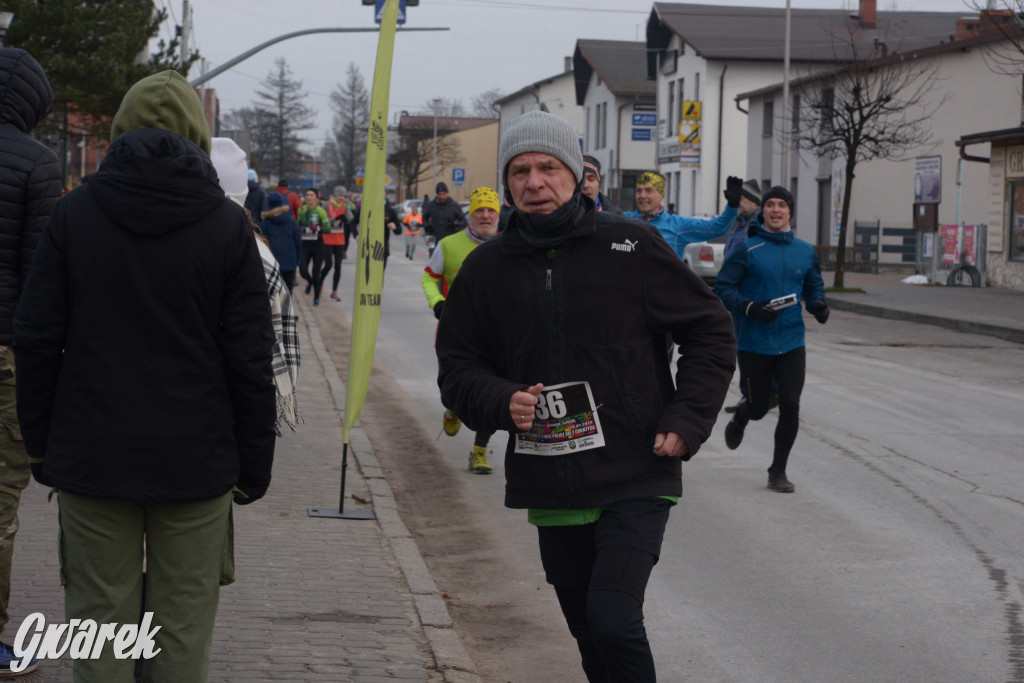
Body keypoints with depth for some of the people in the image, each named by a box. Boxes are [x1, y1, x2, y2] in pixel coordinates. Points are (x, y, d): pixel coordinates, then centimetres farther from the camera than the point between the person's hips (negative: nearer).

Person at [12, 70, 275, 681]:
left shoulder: (74, 213, 1)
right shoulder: (227, 224, -2)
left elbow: (37, 339, 2)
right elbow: (250, 358, -3)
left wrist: (39, 442, 10)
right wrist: (254, 463, 4)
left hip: (92, 456, 1)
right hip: (196, 460, -1)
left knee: (100, 619, 9)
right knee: (183, 630, 6)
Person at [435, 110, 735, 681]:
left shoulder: (630, 245, -3)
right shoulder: (487, 268, 5)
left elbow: (712, 330, 4)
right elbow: (458, 365, 12)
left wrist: (686, 422, -6)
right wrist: (501, 402, -10)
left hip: (634, 480, -4)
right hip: (550, 490, 4)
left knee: (613, 621, -19)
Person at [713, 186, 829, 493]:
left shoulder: (805, 251, 7)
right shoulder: (747, 250, -6)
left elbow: (814, 287, 18)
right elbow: (722, 288, -7)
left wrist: (818, 305, -4)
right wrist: (750, 307, -23)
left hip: (792, 344, 3)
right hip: (754, 344, -3)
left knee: (790, 406, -6)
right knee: (759, 407, 8)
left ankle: (778, 471, 10)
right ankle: (740, 417, 47)